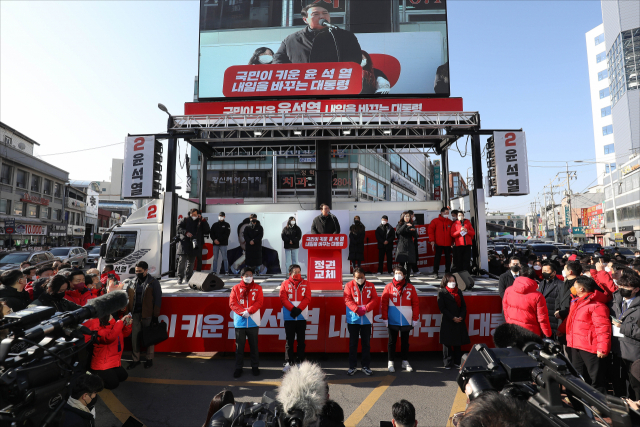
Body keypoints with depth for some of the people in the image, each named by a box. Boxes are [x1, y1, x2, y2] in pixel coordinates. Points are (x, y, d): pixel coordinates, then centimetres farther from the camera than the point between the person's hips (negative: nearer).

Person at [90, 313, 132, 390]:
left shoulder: (114, 326, -1)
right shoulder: (100, 331, -26)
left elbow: (125, 334, 12)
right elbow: (110, 337, -47)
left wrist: (127, 325, -10)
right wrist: (120, 322, -43)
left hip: (114, 362, 9)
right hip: (101, 365, -9)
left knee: (123, 376, 14)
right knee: (113, 383, -8)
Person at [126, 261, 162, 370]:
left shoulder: (153, 283, -3)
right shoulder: (133, 283, 11)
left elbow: (157, 300, -4)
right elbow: (128, 297, 15)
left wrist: (155, 316, -7)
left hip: (147, 315, -4)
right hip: (135, 314, 4)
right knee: (135, 337, 7)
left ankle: (149, 359, 22)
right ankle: (135, 359, 22)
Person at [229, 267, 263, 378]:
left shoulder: (258, 288, 5)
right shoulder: (236, 288, 5)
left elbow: (259, 302, -4)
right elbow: (232, 303, -3)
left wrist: (249, 311, -17)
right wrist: (242, 312, -16)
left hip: (253, 322, 0)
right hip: (240, 322, 0)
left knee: (254, 345, 8)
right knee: (239, 346, 6)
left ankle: (255, 366, 21)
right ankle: (238, 367, 18)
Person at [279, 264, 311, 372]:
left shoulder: (305, 284, 7)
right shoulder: (285, 284, 4)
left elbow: (307, 298, -2)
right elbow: (283, 298, -6)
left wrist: (298, 309, -15)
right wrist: (293, 309, -17)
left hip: (302, 316, 1)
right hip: (289, 317, -1)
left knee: (301, 340, 7)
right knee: (289, 341, 5)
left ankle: (301, 362, 17)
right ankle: (289, 362, 14)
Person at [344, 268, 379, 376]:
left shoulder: (370, 286, 5)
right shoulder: (349, 285, -1)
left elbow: (375, 299, -2)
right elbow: (347, 300, -9)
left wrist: (366, 308, -17)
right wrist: (356, 309, -22)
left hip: (367, 319, 2)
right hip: (353, 319, -2)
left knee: (366, 342, 9)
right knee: (353, 343, 6)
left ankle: (366, 366, 21)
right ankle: (352, 366, 17)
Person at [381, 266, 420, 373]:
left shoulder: (410, 288, 0)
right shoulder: (389, 287, -3)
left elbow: (416, 304, 3)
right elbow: (384, 304, -3)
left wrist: (415, 319, 1)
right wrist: (385, 319, -6)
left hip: (406, 321, 1)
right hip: (392, 321, -1)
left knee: (405, 342, 14)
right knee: (392, 342, 9)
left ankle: (405, 362, 29)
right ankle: (391, 363, 21)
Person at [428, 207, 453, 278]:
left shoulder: (450, 222, 11)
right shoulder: (435, 221, 1)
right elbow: (431, 230, -2)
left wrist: (453, 241, 8)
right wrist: (432, 240, -8)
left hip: (448, 243, 4)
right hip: (438, 243, -3)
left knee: (448, 257, 7)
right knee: (437, 257, -2)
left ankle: (447, 272, 18)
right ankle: (435, 272, 4)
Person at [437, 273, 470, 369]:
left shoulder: (459, 291, 13)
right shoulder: (442, 292, -1)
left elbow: (463, 306, 10)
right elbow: (442, 308, -6)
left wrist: (461, 317, -6)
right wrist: (453, 318, -13)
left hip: (459, 321, 4)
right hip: (447, 322, -4)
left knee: (458, 342, 8)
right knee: (447, 343, 1)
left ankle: (457, 362, 20)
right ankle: (447, 363, 11)